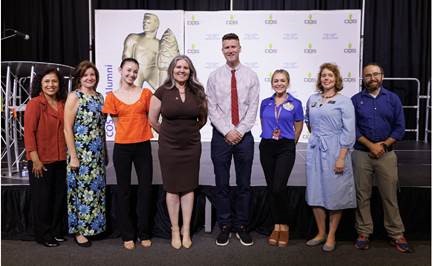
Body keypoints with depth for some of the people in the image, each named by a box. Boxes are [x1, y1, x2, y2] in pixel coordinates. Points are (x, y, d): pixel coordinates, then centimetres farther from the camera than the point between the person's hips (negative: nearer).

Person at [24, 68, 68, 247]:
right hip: (41, 161, -5)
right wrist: (35, 160, -16)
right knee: (42, 199, 8)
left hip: (60, 160, 5)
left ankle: (57, 232, 30)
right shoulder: (35, 103, -9)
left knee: (60, 197, 13)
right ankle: (44, 235, 23)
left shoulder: (63, 104, 6)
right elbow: (29, 133, -12)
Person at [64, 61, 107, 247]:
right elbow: (67, 128, -12)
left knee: (96, 189, 13)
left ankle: (93, 225, 28)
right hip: (81, 153, -6)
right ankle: (79, 230, 18)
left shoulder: (99, 97, 10)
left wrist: (104, 151, 15)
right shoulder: (74, 96, -8)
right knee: (81, 190, 3)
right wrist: (73, 156, -16)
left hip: (97, 153, 6)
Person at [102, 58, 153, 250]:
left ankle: (144, 233, 19)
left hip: (143, 146, 1)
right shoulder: (112, 97, 3)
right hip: (122, 148, 0)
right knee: (124, 190, 7)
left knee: (145, 189, 4)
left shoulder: (145, 93, 4)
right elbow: (117, 123, 6)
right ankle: (127, 235, 20)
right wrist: (129, 133, 2)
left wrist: (141, 131, 5)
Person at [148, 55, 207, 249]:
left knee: (188, 188, 8)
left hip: (192, 146, 2)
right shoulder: (162, 91, -5)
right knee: (172, 189, 7)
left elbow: (203, 118, 14)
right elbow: (152, 119, 1)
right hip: (169, 147, -2)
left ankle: (186, 230, 22)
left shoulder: (197, 92, 1)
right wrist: (168, 133, 11)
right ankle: (175, 230, 22)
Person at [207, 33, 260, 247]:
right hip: (221, 136, 0)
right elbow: (212, 109, -3)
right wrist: (227, 132, -12)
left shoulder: (251, 76, 3)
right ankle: (224, 227, 20)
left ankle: (242, 226, 22)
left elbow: (253, 108, -2)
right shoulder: (214, 76, 3)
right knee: (222, 185, 6)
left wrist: (239, 131, -12)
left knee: (244, 184, 8)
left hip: (244, 137, 0)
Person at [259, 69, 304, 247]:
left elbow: (298, 128, 10)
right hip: (267, 147, 3)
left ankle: (284, 226, 7)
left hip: (286, 148, -3)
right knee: (271, 188, 7)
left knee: (278, 188, -12)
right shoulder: (265, 103, 8)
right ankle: (276, 226, 19)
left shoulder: (295, 104, 0)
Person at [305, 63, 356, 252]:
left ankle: (331, 236, 18)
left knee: (334, 193, 3)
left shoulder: (344, 101, -4)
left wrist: (341, 158, -15)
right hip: (315, 151, 5)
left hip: (334, 151, -4)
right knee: (315, 192, 8)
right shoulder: (312, 99, 9)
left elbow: (348, 132, -9)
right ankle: (321, 233, 23)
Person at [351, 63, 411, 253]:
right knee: (362, 195, 4)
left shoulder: (392, 99, 7)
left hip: (387, 154, 0)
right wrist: (371, 145, -11)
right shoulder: (356, 100, 4)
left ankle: (396, 234, 15)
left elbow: (399, 127, 4)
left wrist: (383, 145, -8)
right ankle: (363, 233, 14)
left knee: (390, 195, 3)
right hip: (362, 154, 0)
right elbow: (352, 128, -2)